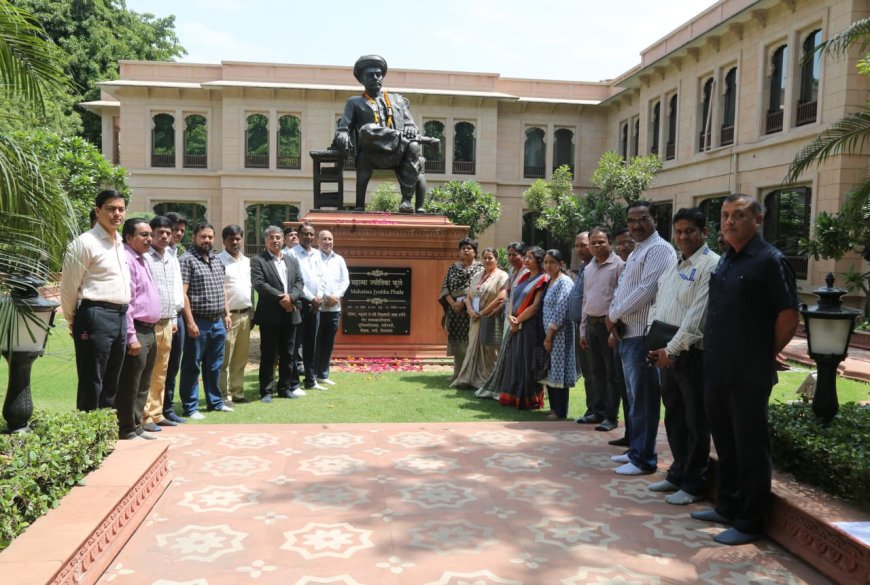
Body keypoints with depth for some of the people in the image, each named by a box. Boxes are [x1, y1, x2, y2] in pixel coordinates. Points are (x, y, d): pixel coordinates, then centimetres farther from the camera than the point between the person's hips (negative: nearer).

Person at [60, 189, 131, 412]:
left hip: (120, 317, 8)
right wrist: (74, 320, 3)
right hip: (96, 316, -8)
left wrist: (123, 316, 18)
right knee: (91, 385, -2)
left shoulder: (120, 244, 16)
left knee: (110, 385, 14)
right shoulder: (85, 243, -7)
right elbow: (69, 287, -5)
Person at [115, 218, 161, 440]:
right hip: (137, 332, -10)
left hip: (149, 331, 10)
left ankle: (136, 426, 25)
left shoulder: (142, 260, 18)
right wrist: (131, 337, -21)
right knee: (129, 386, -2)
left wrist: (151, 331, 19)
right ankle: (127, 431, 6)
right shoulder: (126, 260, -14)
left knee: (143, 386, 16)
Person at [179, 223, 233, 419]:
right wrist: (190, 322, -19)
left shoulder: (217, 260, 14)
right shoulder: (186, 260, -9)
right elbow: (182, 293, -14)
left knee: (214, 365, 16)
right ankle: (190, 407, 11)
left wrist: (226, 314, 14)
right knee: (192, 366, 3)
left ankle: (215, 401, 28)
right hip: (198, 322, -7)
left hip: (217, 322, 7)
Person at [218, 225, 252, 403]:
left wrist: (251, 313, 15)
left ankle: (237, 392, 21)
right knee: (224, 360, -1)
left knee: (240, 359, 12)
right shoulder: (218, 261, -7)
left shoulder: (247, 261, 15)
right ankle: (223, 395, 5)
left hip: (245, 314, 7)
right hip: (227, 315, -7)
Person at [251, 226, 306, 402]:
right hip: (270, 315, -5)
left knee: (287, 353, 10)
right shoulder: (258, 260, -1)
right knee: (268, 355, 0)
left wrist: (291, 297, -11)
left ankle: (285, 388, 20)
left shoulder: (292, 259, 15)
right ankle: (266, 391, 7)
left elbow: (300, 283, 7)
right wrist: (280, 297, -18)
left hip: (290, 313, 5)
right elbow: (259, 283, -13)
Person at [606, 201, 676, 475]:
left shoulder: (659, 249, -11)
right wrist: (613, 315, 1)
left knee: (643, 399, -4)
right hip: (628, 333, 10)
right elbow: (622, 288, 20)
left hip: (643, 334, -10)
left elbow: (646, 290, -20)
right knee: (634, 398, 16)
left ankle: (644, 459, 4)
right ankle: (636, 450, 26)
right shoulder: (635, 252, 21)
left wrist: (614, 315, -10)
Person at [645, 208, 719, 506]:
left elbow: (697, 314, -18)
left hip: (693, 355, -8)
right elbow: (657, 306, 17)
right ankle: (678, 474, 33)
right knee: (674, 418, 18)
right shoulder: (673, 266, 16)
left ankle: (693, 484, 16)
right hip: (666, 354, 8)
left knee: (695, 422, 3)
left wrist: (672, 349, -18)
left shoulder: (710, 265, -11)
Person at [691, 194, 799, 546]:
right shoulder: (725, 261, 12)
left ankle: (748, 523, 15)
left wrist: (765, 355, -4)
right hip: (716, 371, 8)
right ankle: (727, 507, 32)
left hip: (748, 375, -8)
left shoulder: (769, 260, -11)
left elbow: (789, 317, -13)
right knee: (725, 444, 18)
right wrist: (714, 356, 13)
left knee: (750, 449, 3)